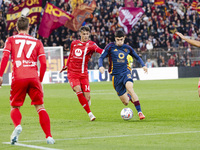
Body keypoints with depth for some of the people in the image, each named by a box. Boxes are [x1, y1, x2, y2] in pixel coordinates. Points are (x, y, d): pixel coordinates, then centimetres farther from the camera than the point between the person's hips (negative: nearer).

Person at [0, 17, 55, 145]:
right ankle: (49, 136, -4)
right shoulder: (37, 42, 15)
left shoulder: (11, 40, 12)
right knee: (40, 107, 7)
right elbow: (43, 63, 7)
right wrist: (40, 80, 17)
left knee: (15, 107, 12)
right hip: (33, 77, 1)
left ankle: (17, 126, -19)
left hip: (18, 78, -1)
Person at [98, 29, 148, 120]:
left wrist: (143, 65, 5)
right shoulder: (110, 47, 0)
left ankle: (139, 112, -32)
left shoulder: (127, 48, 8)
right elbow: (101, 57, -1)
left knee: (129, 88, -34)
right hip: (116, 76, 0)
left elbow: (137, 57, 22)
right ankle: (129, 97, 38)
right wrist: (100, 66, -21)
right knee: (125, 102, -2)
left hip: (125, 72, 0)